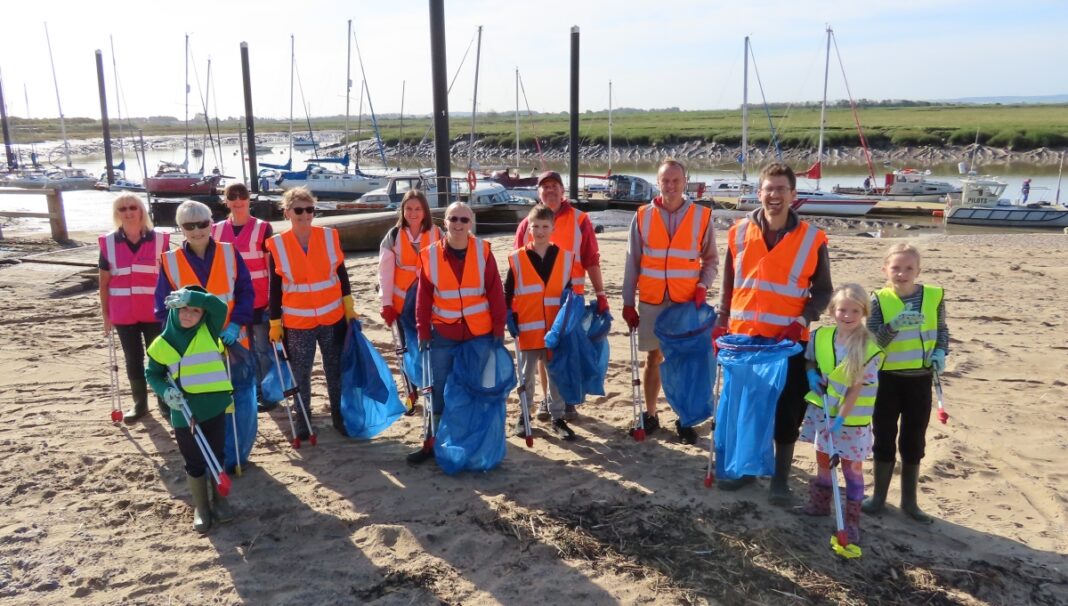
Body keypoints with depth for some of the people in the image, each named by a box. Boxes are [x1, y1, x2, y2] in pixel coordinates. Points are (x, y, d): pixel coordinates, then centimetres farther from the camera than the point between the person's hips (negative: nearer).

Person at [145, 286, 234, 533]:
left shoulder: (209, 332, -5)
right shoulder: (162, 343, -3)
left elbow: (219, 306, -20)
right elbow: (152, 373, 7)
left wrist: (191, 296, -31)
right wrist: (165, 391, -11)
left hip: (215, 409, 0)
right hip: (183, 414, 0)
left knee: (217, 457, 14)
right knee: (194, 463, 11)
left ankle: (219, 499, 33)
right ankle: (201, 506, 28)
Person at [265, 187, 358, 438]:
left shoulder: (329, 237, -2)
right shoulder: (277, 245, -5)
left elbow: (341, 274, 6)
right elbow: (274, 288, 0)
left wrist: (349, 307, 5)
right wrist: (274, 324, 1)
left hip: (333, 318, 1)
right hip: (297, 322, -1)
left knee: (336, 371, 10)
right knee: (301, 374, 7)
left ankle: (339, 417, 24)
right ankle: (302, 422, 21)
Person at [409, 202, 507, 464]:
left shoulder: (483, 251, -5)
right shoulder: (430, 254, -3)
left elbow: (496, 292, -3)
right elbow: (423, 297, 0)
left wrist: (499, 329, -5)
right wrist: (423, 332, -2)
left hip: (480, 333, 0)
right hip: (443, 335, 0)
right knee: (440, 390, 6)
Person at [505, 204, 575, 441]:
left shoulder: (565, 257, 2)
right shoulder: (517, 259, -2)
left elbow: (570, 289, 8)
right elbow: (507, 293, 0)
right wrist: (510, 319, -6)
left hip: (556, 328, 1)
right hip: (526, 328, -1)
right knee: (526, 374, 12)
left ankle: (558, 418, 20)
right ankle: (524, 415, 26)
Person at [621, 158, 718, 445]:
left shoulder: (701, 216, 0)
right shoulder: (642, 216, 1)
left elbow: (711, 259, 7)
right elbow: (632, 263, 4)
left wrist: (702, 285, -10)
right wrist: (628, 302, 2)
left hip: (687, 302, -1)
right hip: (651, 302, 1)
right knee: (653, 358, 10)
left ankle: (685, 420, 16)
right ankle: (650, 415, 23)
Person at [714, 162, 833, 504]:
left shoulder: (811, 239, -5)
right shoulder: (740, 232, 2)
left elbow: (823, 291, 2)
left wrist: (802, 322, -13)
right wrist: (722, 323, 6)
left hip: (789, 342, -2)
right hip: (743, 337, 2)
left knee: (786, 412, 5)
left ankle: (780, 479, 20)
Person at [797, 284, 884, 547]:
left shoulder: (870, 349, -18)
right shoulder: (820, 336, -6)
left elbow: (857, 387, -17)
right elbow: (810, 362, 14)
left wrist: (841, 417, -19)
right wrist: (811, 375, -8)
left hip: (852, 419, -4)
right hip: (822, 411, 4)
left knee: (852, 466, 4)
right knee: (823, 459, 18)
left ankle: (852, 521, 15)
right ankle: (819, 504, 36)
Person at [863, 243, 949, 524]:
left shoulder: (934, 296, -4)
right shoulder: (879, 299, -10)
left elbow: (942, 330, 10)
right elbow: (872, 341, -17)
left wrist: (940, 353, -7)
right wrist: (894, 324, -33)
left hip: (920, 379, 2)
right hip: (888, 379, -2)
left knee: (914, 442, 12)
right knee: (884, 438, 9)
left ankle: (909, 500, 26)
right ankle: (878, 495, 25)